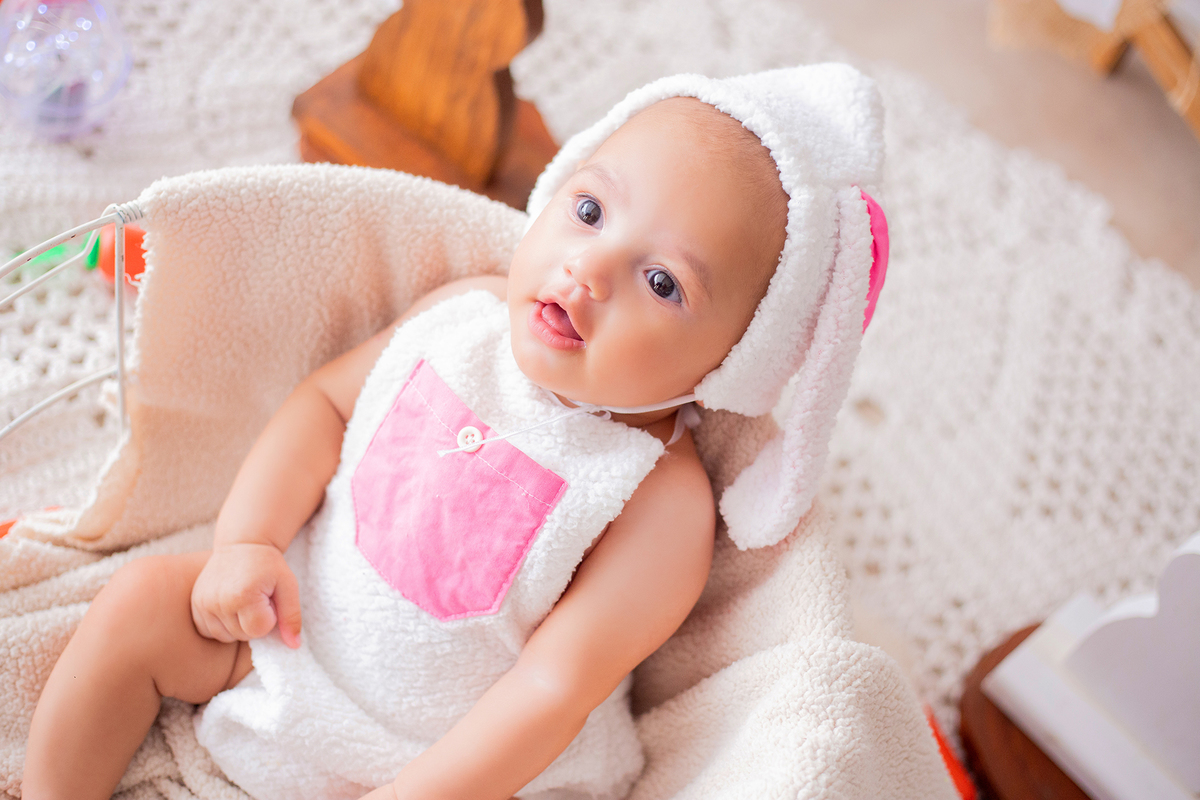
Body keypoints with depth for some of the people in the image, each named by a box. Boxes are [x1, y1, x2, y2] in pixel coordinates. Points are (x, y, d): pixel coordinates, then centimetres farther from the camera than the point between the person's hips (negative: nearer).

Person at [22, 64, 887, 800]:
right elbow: (327, 400, 1)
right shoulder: (468, 311, -10)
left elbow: (555, 687, -25)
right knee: (142, 601, -3)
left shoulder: (663, 502, -25)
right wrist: (247, 541, -11)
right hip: (296, 626, 5)